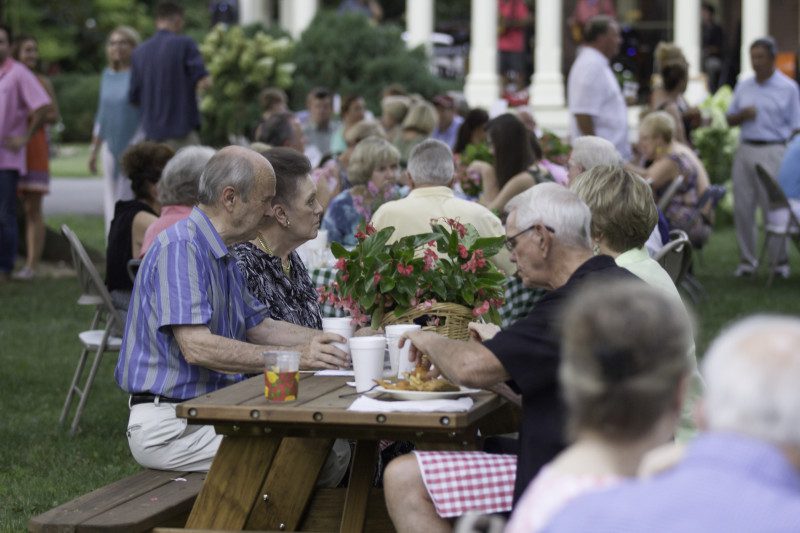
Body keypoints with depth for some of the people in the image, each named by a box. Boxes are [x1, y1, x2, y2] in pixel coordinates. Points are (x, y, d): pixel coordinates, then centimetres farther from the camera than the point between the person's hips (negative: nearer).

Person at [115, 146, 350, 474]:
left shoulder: (222, 256, 18)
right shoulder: (180, 248, -15)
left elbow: (258, 326, 26)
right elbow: (196, 347, -24)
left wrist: (331, 340, 11)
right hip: (169, 424, -9)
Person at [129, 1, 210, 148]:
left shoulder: (139, 52, 8)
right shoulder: (185, 44, -6)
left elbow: (134, 97, 10)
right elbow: (203, 81, -13)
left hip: (152, 132, 5)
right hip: (181, 129, -5)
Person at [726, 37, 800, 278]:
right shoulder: (743, 87, 14)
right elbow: (730, 120, 20)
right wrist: (742, 115, -3)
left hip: (773, 152, -5)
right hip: (745, 150, 5)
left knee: (773, 207, -7)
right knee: (742, 208, 3)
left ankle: (780, 261, 3)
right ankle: (747, 260, 12)